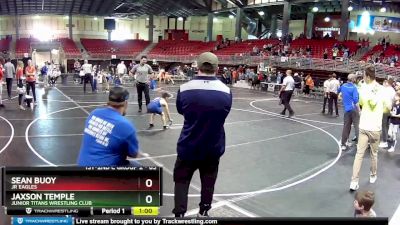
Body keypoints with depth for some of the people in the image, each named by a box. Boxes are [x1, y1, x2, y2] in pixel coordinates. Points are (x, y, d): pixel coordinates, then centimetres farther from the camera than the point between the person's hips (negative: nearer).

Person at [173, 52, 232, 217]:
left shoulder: (184, 89, -15)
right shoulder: (226, 91, -12)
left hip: (188, 146, -1)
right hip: (213, 147, 2)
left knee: (181, 180, 16)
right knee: (208, 182, 20)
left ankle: (179, 214, 16)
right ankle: (203, 212, 36)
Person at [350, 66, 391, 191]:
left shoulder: (363, 88, -7)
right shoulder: (382, 90, -6)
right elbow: (387, 107, 3)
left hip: (363, 126, -1)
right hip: (375, 127, 1)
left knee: (359, 154, 0)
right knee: (374, 154, 18)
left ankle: (354, 181, -4)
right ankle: (373, 176, 35)